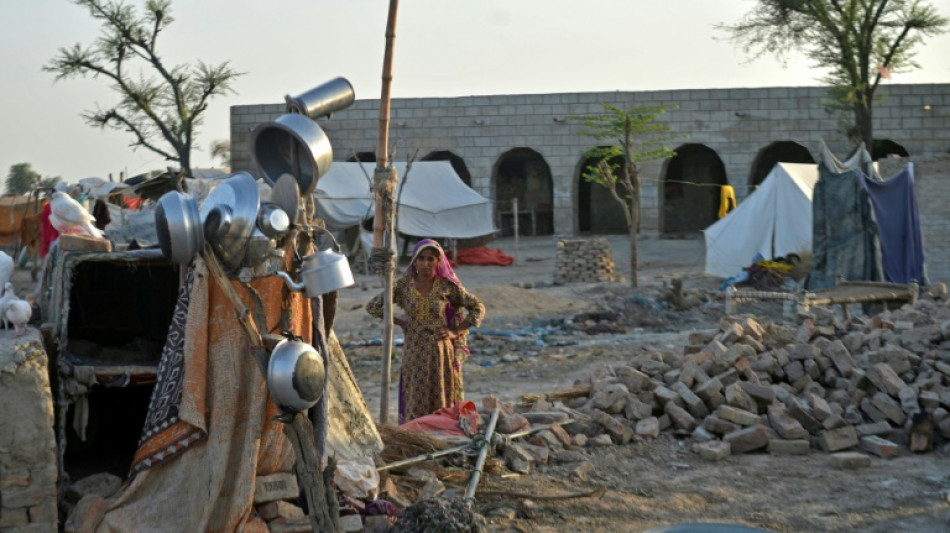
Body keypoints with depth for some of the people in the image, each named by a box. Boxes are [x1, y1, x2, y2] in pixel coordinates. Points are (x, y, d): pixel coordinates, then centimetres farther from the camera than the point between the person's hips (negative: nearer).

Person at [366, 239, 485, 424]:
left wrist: (455, 332, -4)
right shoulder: (403, 285, -1)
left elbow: (478, 307, 3)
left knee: (443, 403, 4)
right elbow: (372, 306, 4)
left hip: (442, 352, 0)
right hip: (415, 353, 0)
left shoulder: (448, 286, -2)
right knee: (416, 403, 2)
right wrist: (399, 322, -1)